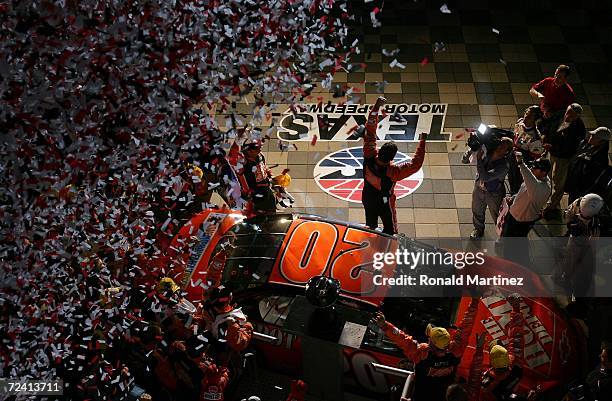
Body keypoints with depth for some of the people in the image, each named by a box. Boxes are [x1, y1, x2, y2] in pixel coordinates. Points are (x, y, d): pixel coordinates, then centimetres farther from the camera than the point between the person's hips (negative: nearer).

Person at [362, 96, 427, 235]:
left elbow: (370, 132, -25)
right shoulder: (392, 172, -39)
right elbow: (415, 164, -31)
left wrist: (376, 107, -21)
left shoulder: (369, 156, -32)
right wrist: (422, 141, -31)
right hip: (384, 203, -4)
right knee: (390, 231, 17)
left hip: (367, 199, 4)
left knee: (370, 227, 25)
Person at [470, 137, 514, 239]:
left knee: (497, 216, 16)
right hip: (479, 188, 5)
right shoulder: (487, 153, -18)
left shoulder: (504, 166, -33)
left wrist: (479, 159, -39)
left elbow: (485, 177, -40)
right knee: (477, 212, 28)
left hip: (494, 194, -5)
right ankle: (478, 229, 56)